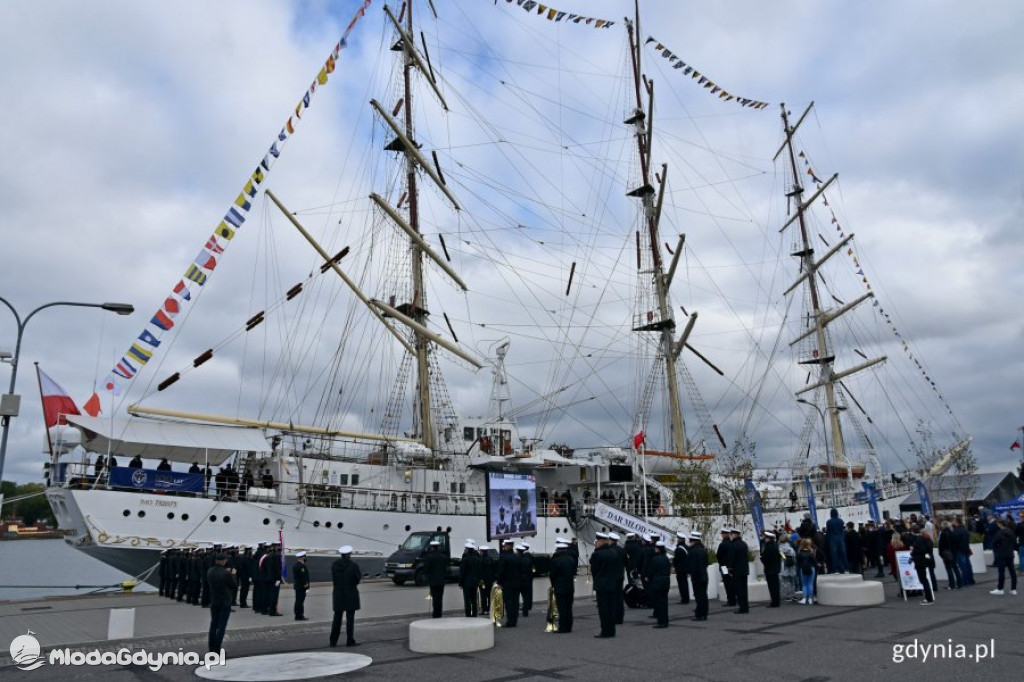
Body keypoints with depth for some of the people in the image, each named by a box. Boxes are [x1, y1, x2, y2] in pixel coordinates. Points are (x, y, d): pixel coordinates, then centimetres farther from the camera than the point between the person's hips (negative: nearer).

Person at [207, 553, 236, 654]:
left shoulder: (210, 571, -2)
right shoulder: (226, 573, -21)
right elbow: (234, 585, -11)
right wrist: (233, 575, 4)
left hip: (214, 601, 6)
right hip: (225, 602, -6)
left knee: (213, 624, 16)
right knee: (222, 625, 0)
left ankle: (212, 646, 23)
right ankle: (217, 648, 0)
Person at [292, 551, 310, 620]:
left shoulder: (294, 565, 12)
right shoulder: (301, 566, -19)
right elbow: (303, 577, -22)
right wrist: (306, 585, -16)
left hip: (297, 586, 10)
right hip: (302, 586, -10)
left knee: (298, 601, 14)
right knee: (300, 601, -6)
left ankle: (297, 615, 20)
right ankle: (300, 616, -4)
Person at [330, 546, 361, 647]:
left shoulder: (334, 564, -4)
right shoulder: (353, 565, -17)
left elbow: (333, 578, 2)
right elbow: (359, 577, -7)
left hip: (338, 594, 4)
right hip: (350, 595, -4)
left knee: (337, 618, 14)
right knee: (350, 618, 4)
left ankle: (333, 641, 17)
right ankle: (350, 641, 7)